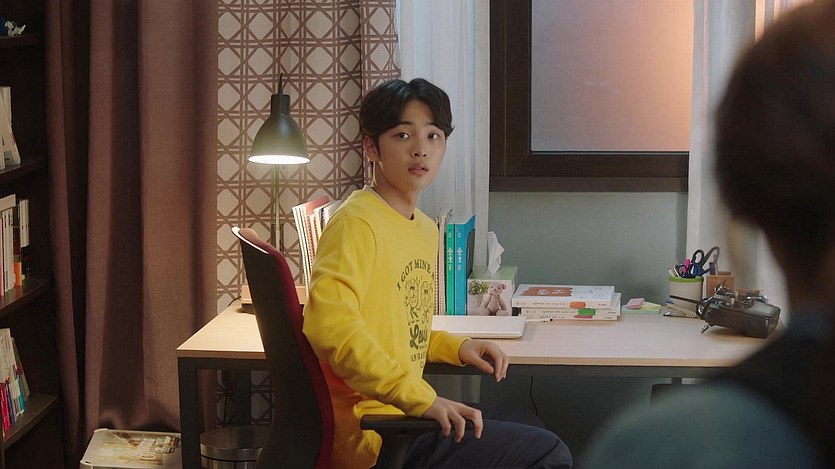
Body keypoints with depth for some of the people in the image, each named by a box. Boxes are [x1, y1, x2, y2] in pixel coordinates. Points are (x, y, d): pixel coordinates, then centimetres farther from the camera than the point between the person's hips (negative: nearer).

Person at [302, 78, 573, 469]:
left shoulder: (426, 229, 13)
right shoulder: (356, 223, -16)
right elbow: (331, 326, -31)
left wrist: (456, 347, 8)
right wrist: (423, 399, -30)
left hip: (404, 414, 10)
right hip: (372, 436, -10)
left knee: (529, 429, 27)